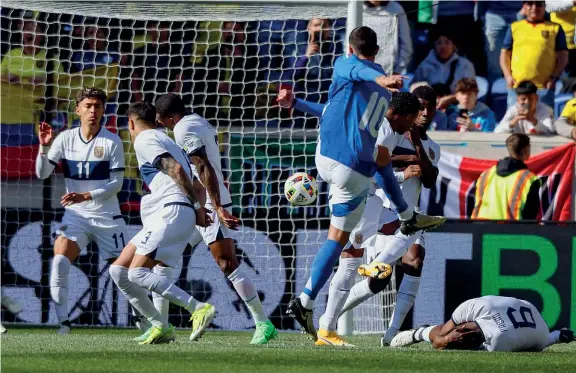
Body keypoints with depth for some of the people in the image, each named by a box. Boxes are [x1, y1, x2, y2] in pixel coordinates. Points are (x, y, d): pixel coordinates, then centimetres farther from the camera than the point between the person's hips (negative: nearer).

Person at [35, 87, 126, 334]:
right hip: (76, 215, 1)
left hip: (107, 217, -1)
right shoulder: (65, 139, -1)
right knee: (59, 261, -22)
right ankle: (63, 322, -18)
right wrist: (44, 147, -20)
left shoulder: (112, 142, -7)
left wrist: (86, 196, -22)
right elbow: (42, 173, -3)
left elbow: (116, 184, -10)